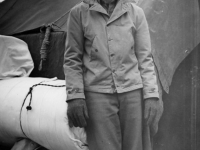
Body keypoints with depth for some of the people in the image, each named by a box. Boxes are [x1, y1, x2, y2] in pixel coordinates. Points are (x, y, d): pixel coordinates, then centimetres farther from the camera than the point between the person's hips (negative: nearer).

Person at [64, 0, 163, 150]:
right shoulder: (79, 12, 3)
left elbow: (145, 58, 5)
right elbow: (72, 58, 5)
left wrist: (151, 95, -2)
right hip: (98, 94, -1)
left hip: (133, 92, 1)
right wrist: (75, 96, -3)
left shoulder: (136, 12, 5)